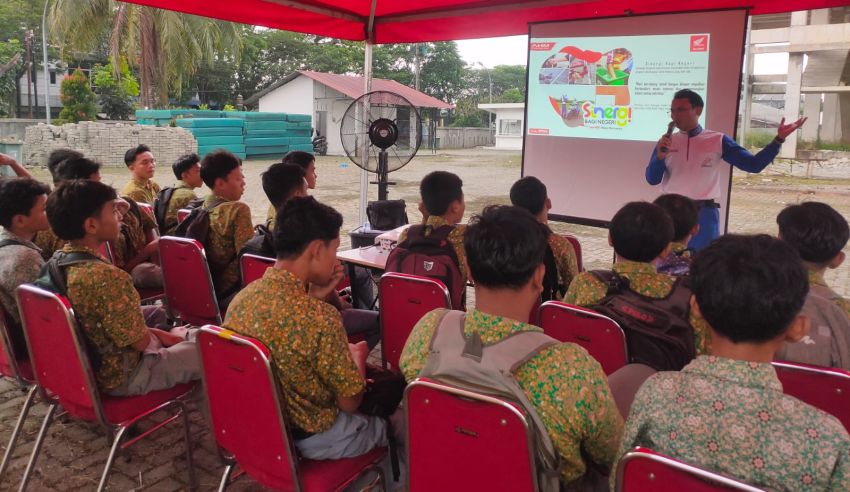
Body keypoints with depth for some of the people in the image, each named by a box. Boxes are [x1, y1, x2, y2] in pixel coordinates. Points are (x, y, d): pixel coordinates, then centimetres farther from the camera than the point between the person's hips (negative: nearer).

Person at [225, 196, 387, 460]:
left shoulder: (242, 296, -9)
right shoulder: (319, 318, -32)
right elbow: (350, 402, -19)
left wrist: (314, 295, -1)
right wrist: (359, 356, 0)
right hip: (310, 439, -7)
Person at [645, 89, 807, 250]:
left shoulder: (718, 141, 0)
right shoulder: (666, 142, 3)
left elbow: (753, 164, -3)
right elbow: (652, 179, -1)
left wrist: (779, 139, -12)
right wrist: (660, 157, -18)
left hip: (704, 214, -1)